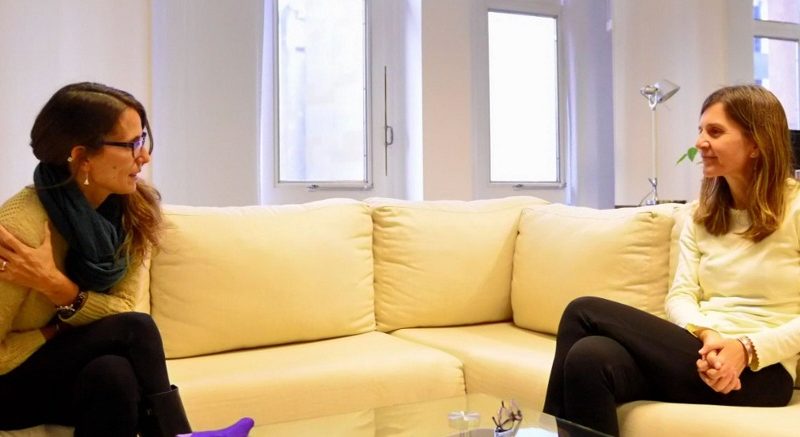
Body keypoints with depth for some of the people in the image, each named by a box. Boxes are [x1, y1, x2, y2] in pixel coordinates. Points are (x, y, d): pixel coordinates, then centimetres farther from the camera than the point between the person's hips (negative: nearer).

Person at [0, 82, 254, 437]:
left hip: (73, 367, 4)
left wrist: (57, 286, -27)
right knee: (136, 328, -26)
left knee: (115, 373, -30)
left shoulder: (134, 209, -11)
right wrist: (71, 327, -20)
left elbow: (122, 309, -14)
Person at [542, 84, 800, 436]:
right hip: (702, 356, 5)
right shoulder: (702, 213, 16)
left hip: (759, 373, -5)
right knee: (589, 356, -28)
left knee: (585, 312, -20)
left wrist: (746, 349, -19)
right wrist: (707, 336, -15)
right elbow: (681, 295, 5)